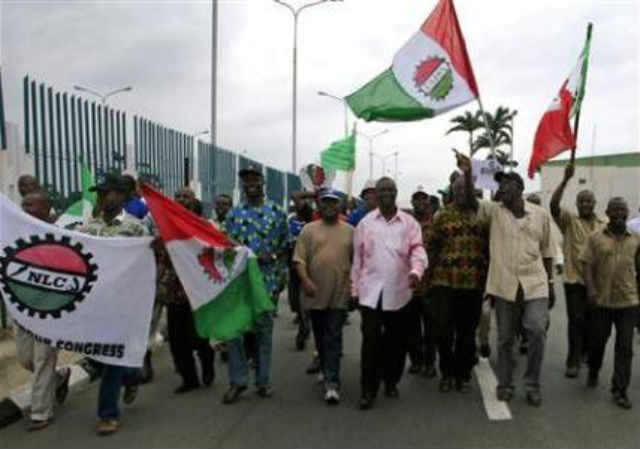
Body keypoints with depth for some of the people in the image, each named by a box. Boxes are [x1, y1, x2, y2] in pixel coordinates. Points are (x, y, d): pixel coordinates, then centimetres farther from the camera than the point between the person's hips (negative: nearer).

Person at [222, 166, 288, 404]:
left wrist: (273, 255, -11)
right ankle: (238, 380, 13)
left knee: (264, 329, 7)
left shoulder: (277, 212, 3)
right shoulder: (234, 213, 8)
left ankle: (263, 380, 20)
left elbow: (285, 246, 5)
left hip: (267, 278, -1)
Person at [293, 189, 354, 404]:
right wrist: (305, 281, -15)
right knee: (321, 338, 14)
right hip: (315, 294, 1)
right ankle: (329, 374, 33)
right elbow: (299, 259, -2)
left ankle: (332, 382, -3)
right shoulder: (308, 230, 4)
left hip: (339, 294, -1)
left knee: (333, 338, -4)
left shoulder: (350, 231, 6)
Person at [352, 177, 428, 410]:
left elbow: (417, 250, -6)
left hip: (399, 292, 1)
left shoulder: (409, 222, 4)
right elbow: (357, 258, 6)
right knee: (371, 340, -4)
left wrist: (415, 271, -27)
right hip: (371, 291, -1)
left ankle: (391, 381, 31)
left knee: (396, 340, 12)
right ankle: (368, 389, 7)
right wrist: (355, 289, 5)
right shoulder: (365, 223, 5)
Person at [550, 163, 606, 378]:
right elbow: (553, 205, -21)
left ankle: (586, 353, 36)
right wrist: (566, 179, -29)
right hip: (574, 279, -4)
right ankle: (573, 361, 5)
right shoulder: (569, 221, -3)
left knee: (591, 321, 15)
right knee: (576, 320, -4)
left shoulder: (604, 226, 8)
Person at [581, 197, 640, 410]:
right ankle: (593, 372, 39)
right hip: (602, 300, -1)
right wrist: (590, 289, -15)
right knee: (597, 341, 12)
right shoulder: (595, 238, -1)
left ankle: (619, 390, 10)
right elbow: (586, 265, -5)